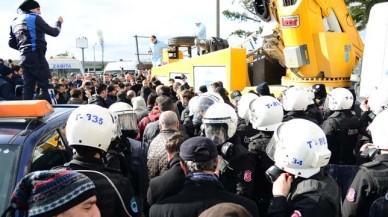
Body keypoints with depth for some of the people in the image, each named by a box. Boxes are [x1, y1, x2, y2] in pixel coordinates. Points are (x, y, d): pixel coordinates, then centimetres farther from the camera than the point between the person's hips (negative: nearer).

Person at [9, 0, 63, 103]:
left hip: (24, 57, 7)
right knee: (44, 85, -8)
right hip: (36, 56, -7)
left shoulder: (15, 22, 20)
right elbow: (54, 32, 0)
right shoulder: (35, 18, -2)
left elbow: (11, 43, 19)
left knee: (28, 86, 6)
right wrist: (59, 22, 17)